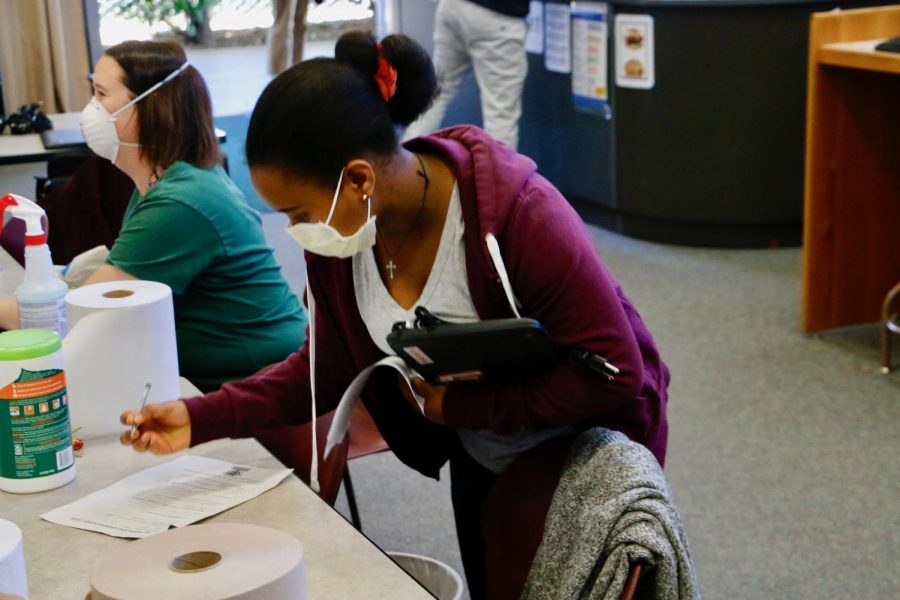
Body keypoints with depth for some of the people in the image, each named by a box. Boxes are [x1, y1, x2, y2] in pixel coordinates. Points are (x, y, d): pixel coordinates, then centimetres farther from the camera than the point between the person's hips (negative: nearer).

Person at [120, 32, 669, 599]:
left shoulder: (516, 211, -34)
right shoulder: (338, 231, -16)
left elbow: (613, 372, -31)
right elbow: (330, 365, -5)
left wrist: (458, 404, -27)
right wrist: (203, 417, -16)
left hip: (585, 443, -6)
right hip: (479, 456, 6)